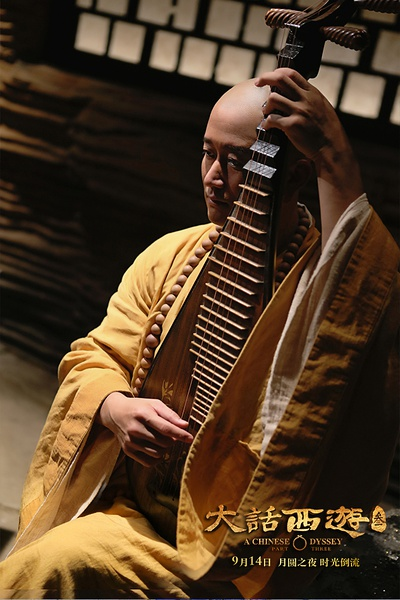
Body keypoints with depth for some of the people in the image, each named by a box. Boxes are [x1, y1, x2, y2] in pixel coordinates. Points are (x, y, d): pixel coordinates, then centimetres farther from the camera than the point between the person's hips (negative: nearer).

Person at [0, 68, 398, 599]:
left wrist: (338, 164, -37)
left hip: (225, 553, -5)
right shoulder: (172, 255, 6)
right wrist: (117, 409, -13)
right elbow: (95, 356, 9)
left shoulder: (327, 278, -13)